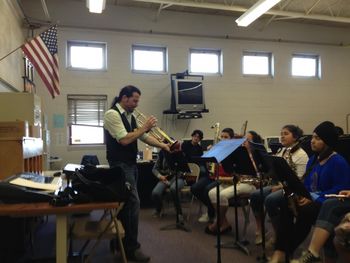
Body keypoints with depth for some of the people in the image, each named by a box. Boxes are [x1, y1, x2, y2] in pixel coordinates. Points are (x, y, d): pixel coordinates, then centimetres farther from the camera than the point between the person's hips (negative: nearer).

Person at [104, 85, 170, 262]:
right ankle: (131, 248, 0)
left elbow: (144, 137, 12)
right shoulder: (112, 114, -14)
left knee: (125, 202, 15)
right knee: (133, 203, -11)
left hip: (131, 164, 9)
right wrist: (145, 127, -17)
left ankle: (120, 241, 28)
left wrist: (164, 146, 1)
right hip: (120, 165, -9)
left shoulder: (130, 116, 12)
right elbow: (124, 140, -23)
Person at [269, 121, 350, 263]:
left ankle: (286, 251, -21)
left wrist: (314, 198, -23)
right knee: (286, 205, -23)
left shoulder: (338, 162, -10)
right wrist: (301, 194, -6)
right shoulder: (313, 159, 14)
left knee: (305, 210, -36)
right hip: (310, 199, 7)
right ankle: (279, 251, -30)